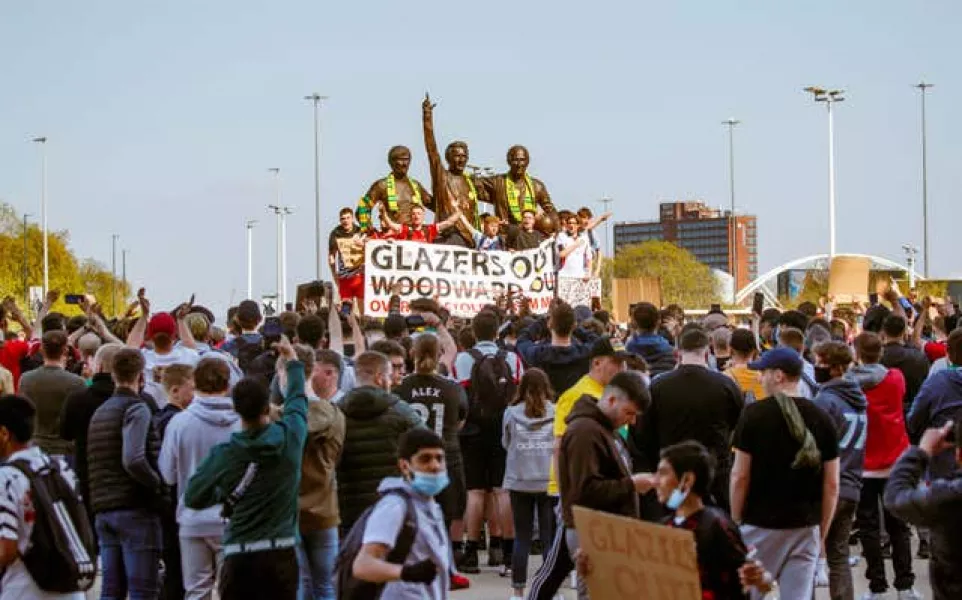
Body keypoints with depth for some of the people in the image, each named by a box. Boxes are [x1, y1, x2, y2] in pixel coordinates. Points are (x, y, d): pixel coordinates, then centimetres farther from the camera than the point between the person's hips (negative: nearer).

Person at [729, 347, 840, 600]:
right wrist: (822, 532, 13)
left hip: (760, 524, -3)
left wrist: (735, 521, 4)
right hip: (805, 527, 3)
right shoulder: (821, 418, 3)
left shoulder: (754, 414, -8)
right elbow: (832, 485, 4)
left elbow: (740, 477, -8)